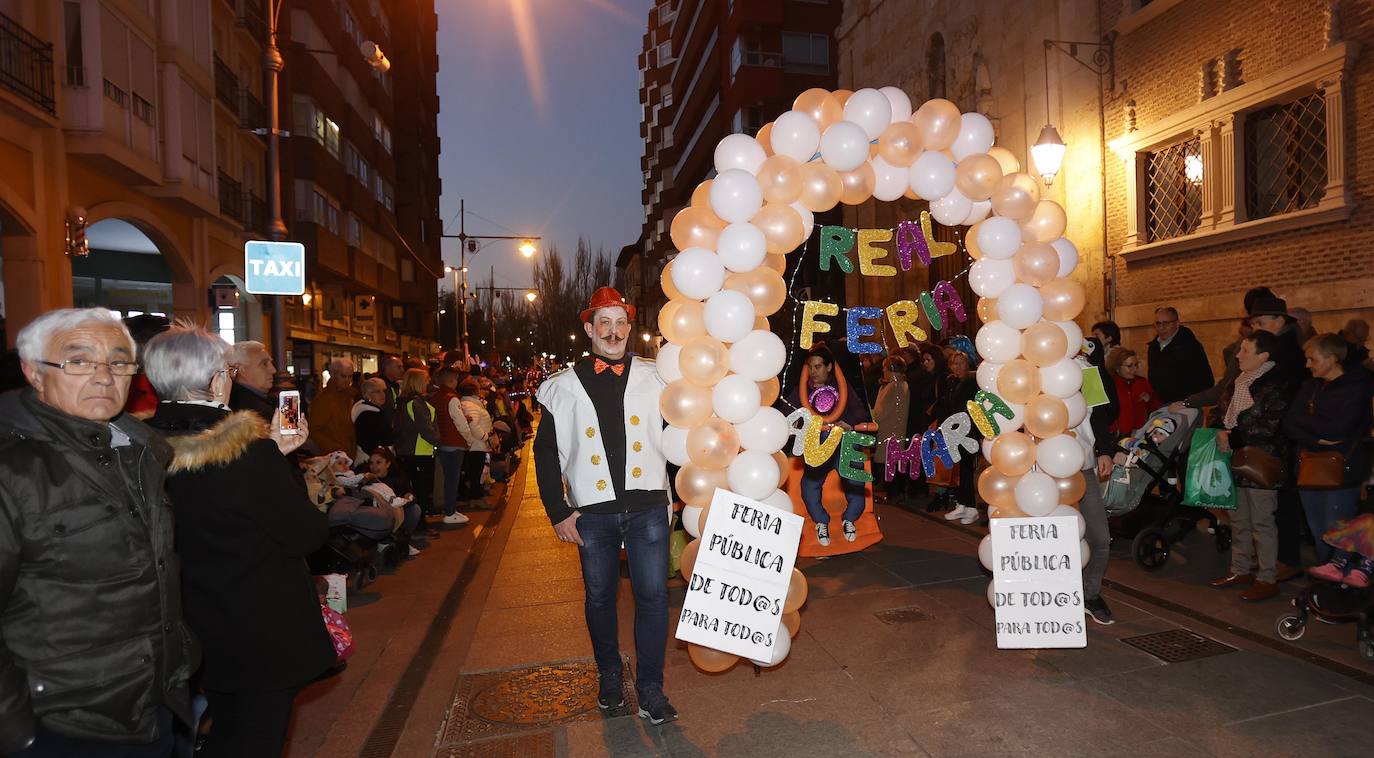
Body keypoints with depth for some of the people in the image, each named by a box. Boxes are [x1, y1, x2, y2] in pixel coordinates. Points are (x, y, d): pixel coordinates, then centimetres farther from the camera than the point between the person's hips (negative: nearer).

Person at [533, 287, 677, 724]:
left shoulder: (653, 378, 2)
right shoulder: (564, 386, 2)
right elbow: (546, 452, 5)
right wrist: (558, 512, 1)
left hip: (647, 508, 0)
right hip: (592, 512, 1)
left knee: (652, 596, 3)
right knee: (599, 597, 15)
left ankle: (651, 691, 18)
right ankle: (609, 678, 36)